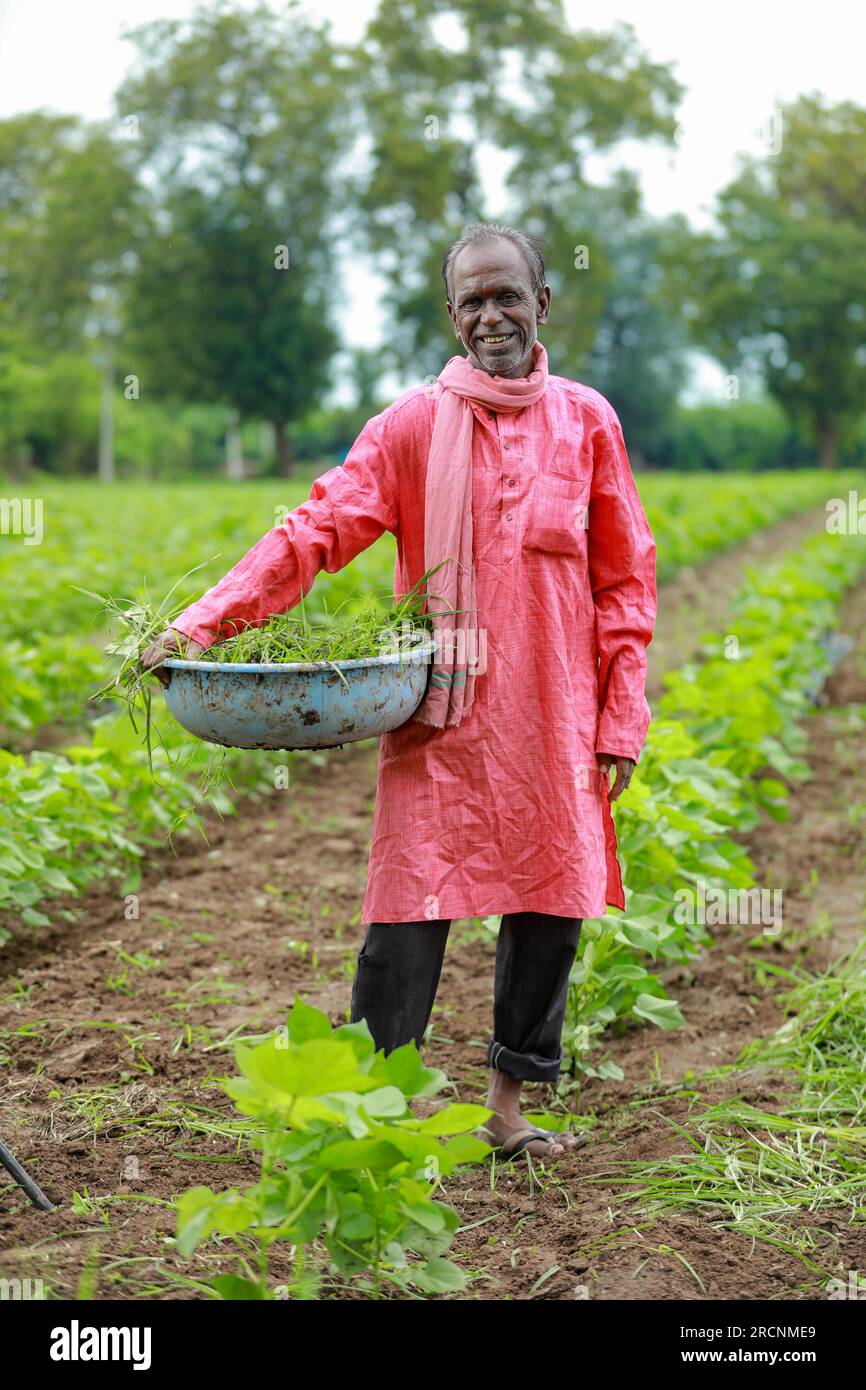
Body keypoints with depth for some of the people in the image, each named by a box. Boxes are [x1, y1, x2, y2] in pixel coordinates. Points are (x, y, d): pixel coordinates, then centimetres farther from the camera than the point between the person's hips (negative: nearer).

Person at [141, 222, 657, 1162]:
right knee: (409, 913, -6)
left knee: (550, 906, 8)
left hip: (553, 719, 2)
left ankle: (507, 1105, 25)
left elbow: (625, 579, 10)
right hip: (442, 714, -2)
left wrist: (622, 717, 4)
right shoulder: (413, 425, 2)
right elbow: (318, 529, -7)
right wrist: (202, 622, -19)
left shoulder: (586, 420, 7)